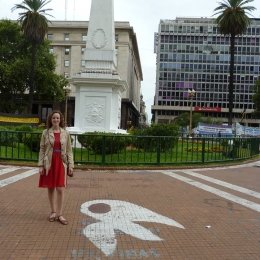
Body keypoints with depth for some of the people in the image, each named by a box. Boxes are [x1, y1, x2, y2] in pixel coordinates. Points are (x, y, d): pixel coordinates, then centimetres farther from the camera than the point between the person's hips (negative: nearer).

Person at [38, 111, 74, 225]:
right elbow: (42, 150, 1)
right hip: (49, 163, 1)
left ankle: (60, 214, 7)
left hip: (61, 163, 0)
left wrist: (71, 165, -3)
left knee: (60, 189, -4)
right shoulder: (45, 133, 1)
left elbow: (69, 150, 3)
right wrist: (40, 165, -5)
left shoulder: (65, 133, 2)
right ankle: (53, 212, 25)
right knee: (50, 188, 9)